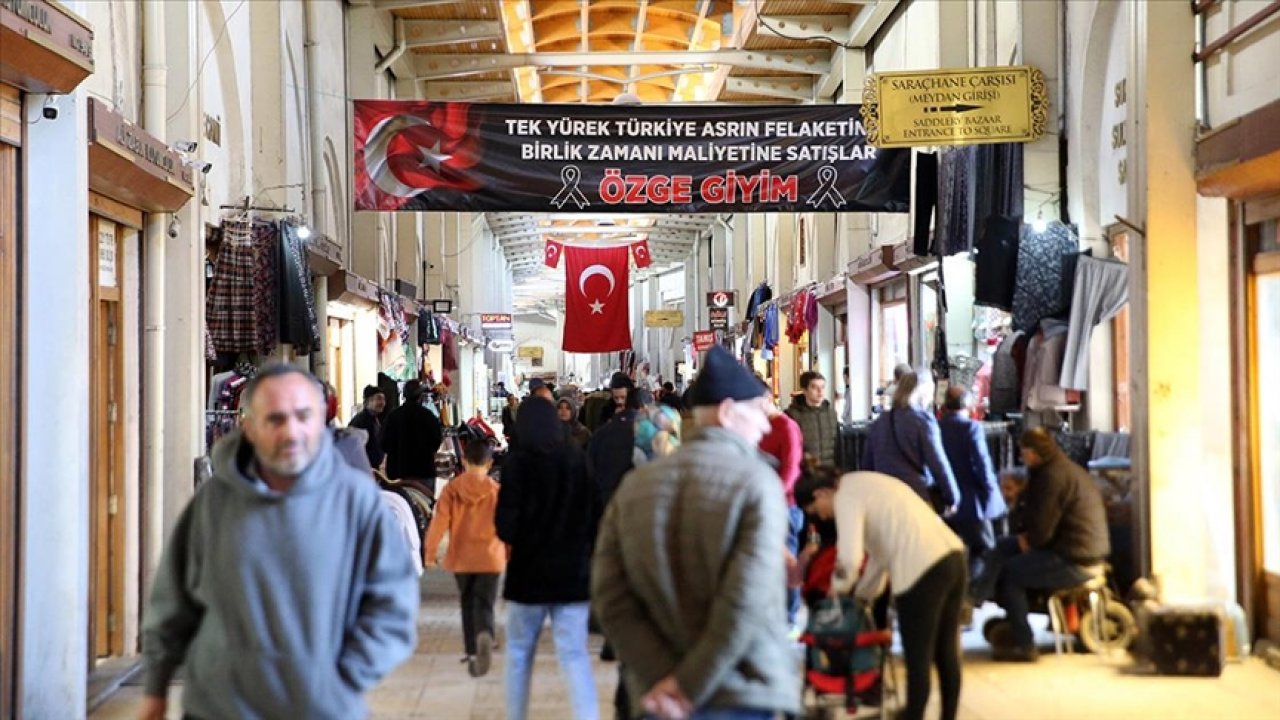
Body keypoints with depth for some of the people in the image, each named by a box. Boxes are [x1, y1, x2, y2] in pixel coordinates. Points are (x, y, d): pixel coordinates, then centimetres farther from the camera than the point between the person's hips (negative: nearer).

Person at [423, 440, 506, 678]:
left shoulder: (452, 489, -3)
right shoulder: (497, 490, -4)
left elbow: (439, 521, -5)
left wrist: (430, 551, 6)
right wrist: (510, 555, 13)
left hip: (460, 558, 1)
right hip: (490, 558, -1)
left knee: (468, 604, 17)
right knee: (484, 604, -1)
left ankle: (472, 653, 16)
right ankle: (485, 635, -32)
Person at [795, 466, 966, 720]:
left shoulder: (846, 497, -6)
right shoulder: (863, 485, 22)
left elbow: (850, 558, -17)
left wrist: (839, 586, 3)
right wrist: (863, 595, 31)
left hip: (922, 568, -9)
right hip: (952, 556, 9)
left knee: (918, 656, 2)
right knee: (946, 652, 18)